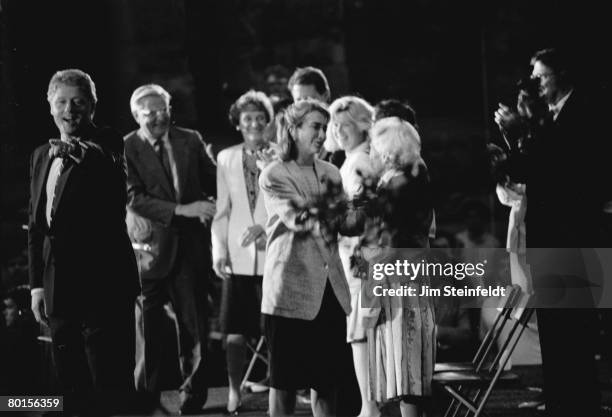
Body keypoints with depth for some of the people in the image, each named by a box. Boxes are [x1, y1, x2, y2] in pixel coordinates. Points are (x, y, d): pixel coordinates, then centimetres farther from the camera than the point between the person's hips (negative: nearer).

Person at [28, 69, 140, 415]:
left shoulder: (105, 149, -4)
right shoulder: (43, 156, 15)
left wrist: (85, 155, -40)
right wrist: (37, 284, 15)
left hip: (102, 284, -7)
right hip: (59, 290, 7)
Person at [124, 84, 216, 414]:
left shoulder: (190, 141, 6)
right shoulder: (126, 149, -6)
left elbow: (212, 181, 15)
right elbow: (134, 198, -14)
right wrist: (181, 210, -21)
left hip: (190, 244, 3)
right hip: (150, 246, -3)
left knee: (193, 322, 5)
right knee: (148, 326, 3)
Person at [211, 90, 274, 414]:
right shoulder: (226, 159, 8)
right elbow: (222, 211, 10)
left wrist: (266, 227, -16)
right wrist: (219, 250, 0)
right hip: (238, 255, 2)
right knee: (235, 332, 2)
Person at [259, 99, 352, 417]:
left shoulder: (330, 173, 13)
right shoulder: (273, 176, -2)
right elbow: (297, 219, -15)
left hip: (330, 288, 5)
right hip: (291, 289, -5)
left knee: (326, 381, 7)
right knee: (285, 380, 0)